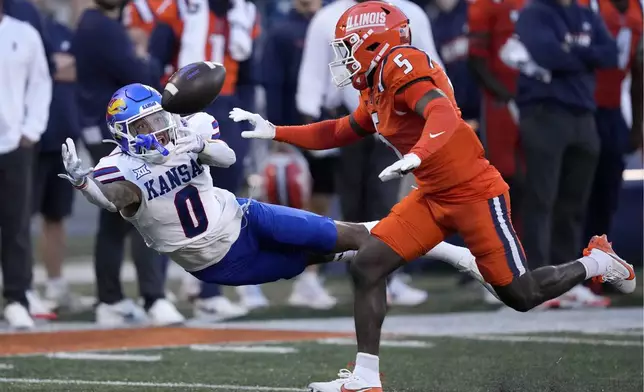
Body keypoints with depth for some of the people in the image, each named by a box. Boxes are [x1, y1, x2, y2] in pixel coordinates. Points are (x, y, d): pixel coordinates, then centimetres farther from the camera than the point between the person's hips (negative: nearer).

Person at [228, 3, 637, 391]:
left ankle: (598, 262, 23)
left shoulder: (403, 65, -19)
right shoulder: (376, 91, 10)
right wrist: (274, 132, 18)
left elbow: (442, 115, -34)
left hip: (475, 193, -9)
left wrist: (416, 156, -51)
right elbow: (338, 134, 23)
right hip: (433, 197, 9)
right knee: (368, 266, -4)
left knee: (521, 295, -2)